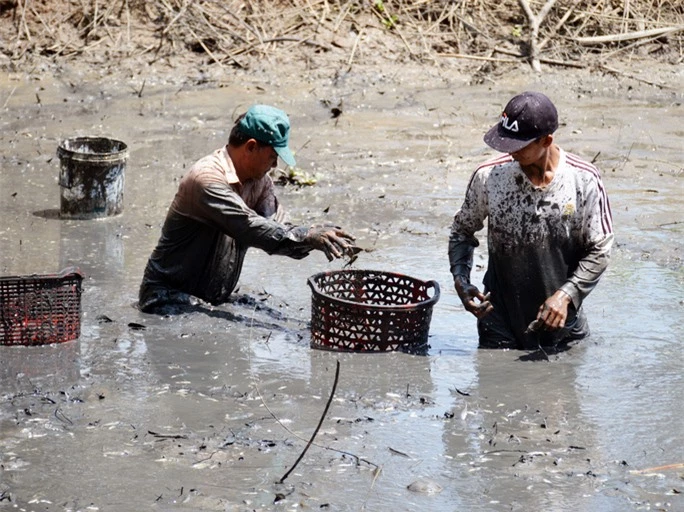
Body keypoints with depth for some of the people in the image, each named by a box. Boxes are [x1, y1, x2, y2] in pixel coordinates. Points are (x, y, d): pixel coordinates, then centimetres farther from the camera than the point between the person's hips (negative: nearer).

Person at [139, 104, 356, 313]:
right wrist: (307, 237, -36)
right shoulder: (207, 179, -24)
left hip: (212, 299, 9)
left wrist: (318, 239, -20)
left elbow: (277, 229, -3)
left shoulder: (259, 180, 3)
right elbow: (250, 229, -33)